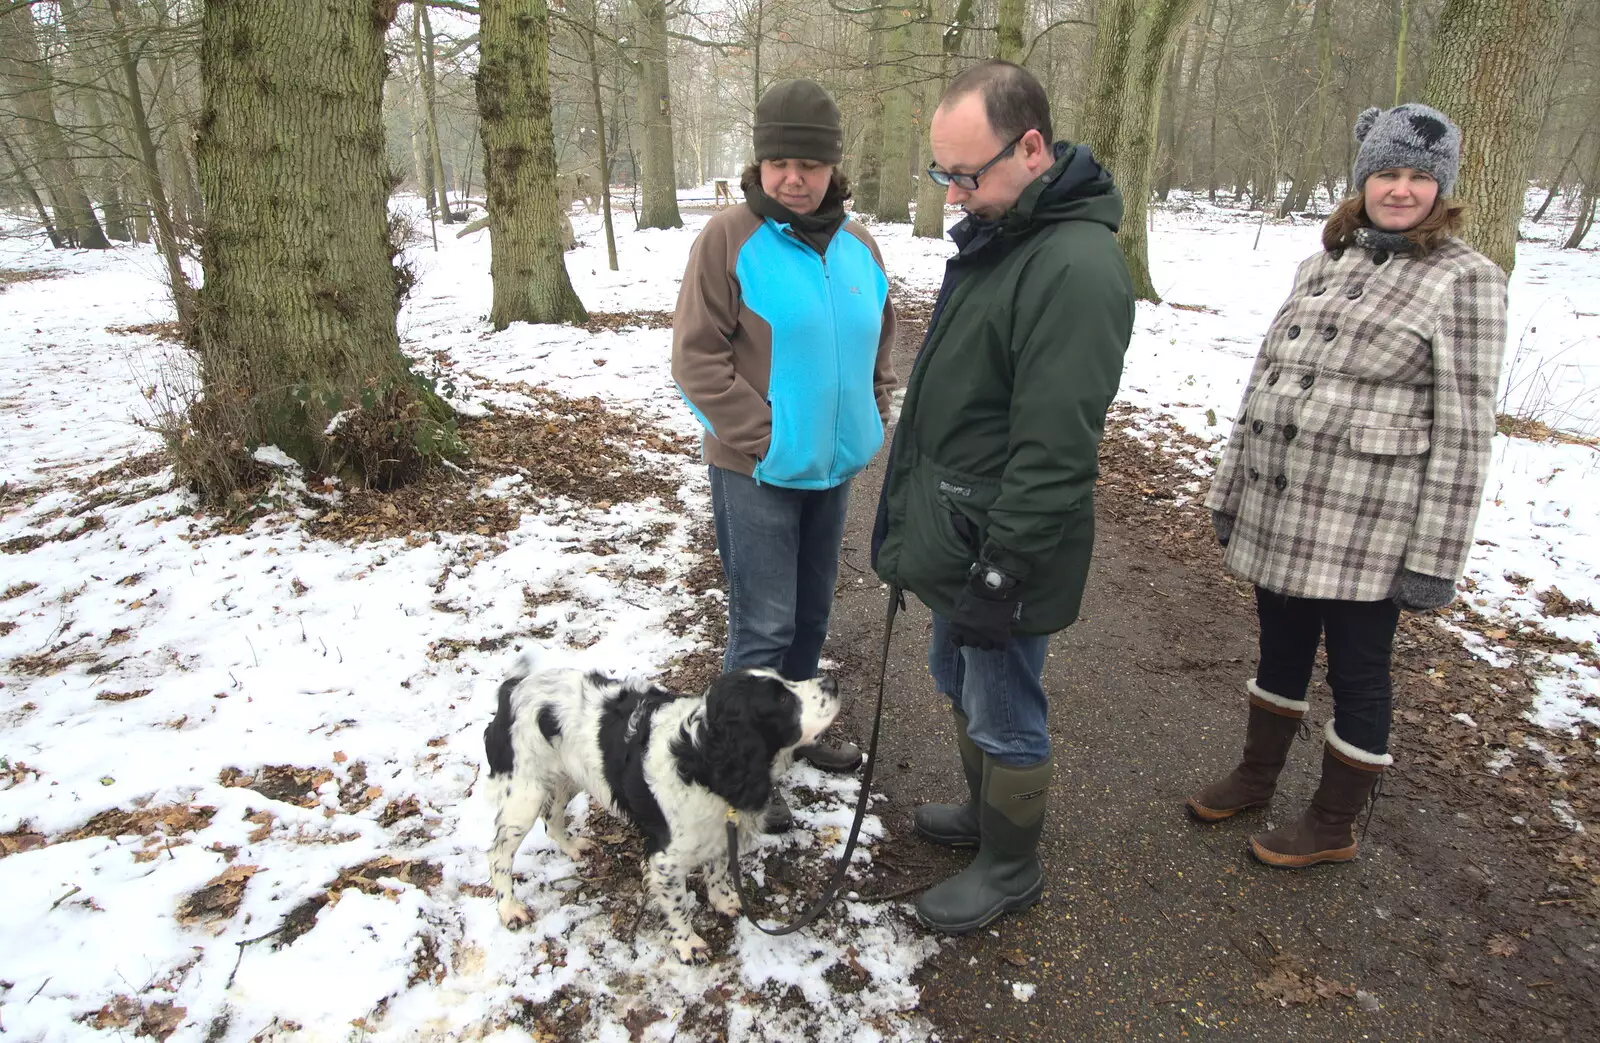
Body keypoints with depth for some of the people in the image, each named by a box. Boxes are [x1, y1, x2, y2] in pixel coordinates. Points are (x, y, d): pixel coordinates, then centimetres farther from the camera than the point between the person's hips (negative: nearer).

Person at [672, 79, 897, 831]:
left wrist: (874, 419, 7)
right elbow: (697, 356, -14)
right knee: (763, 626, -1)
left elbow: (880, 342, 18)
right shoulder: (729, 239, -11)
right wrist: (764, 440, -17)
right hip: (756, 471, -6)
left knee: (812, 611, 19)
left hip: (833, 466, 6)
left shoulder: (857, 246, 7)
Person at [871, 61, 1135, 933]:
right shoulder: (993, 236, 9)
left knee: (1004, 720, 9)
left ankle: (1011, 868, 31)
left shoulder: (1075, 267, -24)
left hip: (998, 556, -10)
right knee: (961, 689, 25)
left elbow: (1055, 449, -26)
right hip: (949, 533, 10)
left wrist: (1001, 570, -22)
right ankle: (983, 813, 46)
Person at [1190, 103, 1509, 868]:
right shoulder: (1323, 264, 10)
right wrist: (1231, 488, 13)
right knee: (1280, 649, 19)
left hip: (1364, 524, -5)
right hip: (1278, 509, 6)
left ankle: (1333, 826, 28)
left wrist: (1434, 558, -13)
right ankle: (1257, 776, 40)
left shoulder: (1464, 280, -7)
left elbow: (1462, 429, -11)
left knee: (1356, 671, 9)